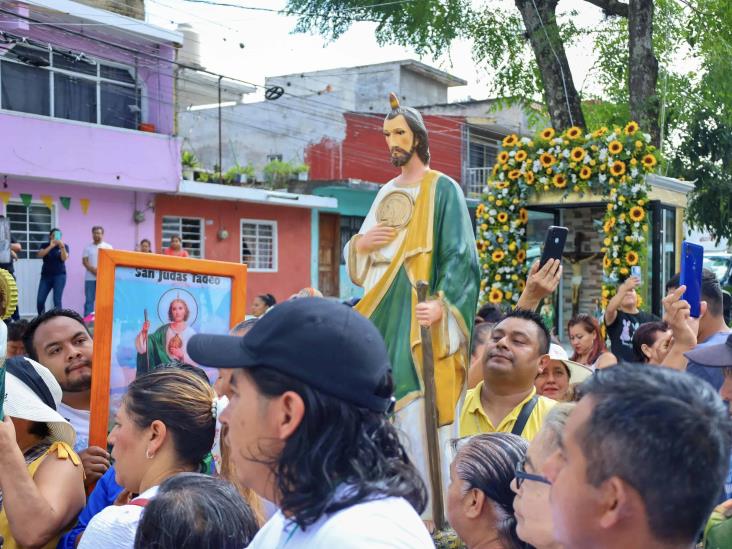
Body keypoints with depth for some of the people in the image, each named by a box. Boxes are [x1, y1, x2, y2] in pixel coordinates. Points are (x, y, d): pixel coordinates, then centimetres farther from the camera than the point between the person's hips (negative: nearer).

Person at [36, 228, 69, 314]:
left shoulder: (64, 246, 4)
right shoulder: (45, 246, 8)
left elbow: (64, 258, -12)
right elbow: (40, 255, -10)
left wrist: (62, 246, -24)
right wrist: (51, 246, -17)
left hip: (59, 276, -2)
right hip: (46, 276, 2)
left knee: (57, 301, -10)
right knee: (40, 301, -4)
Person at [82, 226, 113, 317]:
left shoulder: (108, 247, 7)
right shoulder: (88, 247, 10)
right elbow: (84, 261, 2)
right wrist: (93, 270, -14)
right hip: (90, 278, 1)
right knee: (89, 300, 1)